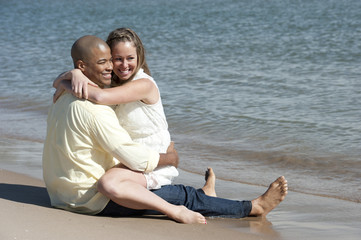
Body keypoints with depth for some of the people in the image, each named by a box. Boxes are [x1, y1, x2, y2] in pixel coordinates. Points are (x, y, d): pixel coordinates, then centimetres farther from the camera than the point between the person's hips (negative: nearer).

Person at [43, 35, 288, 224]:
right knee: (183, 195, -8)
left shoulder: (63, 99, 6)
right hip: (89, 200, -10)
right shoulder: (95, 110, -24)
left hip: (62, 194, 10)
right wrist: (169, 158, -1)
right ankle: (254, 208, 0)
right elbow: (137, 158, -20)